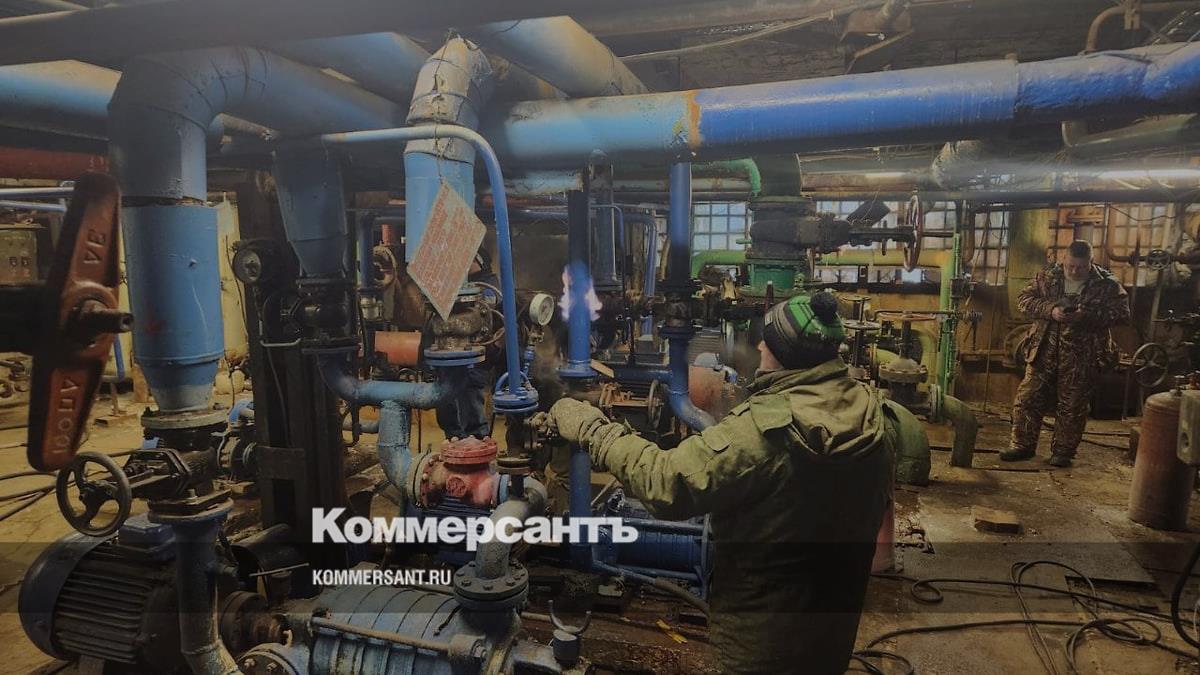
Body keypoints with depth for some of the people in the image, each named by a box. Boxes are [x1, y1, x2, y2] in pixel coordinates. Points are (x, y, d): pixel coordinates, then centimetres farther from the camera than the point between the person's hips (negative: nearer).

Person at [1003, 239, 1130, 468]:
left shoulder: (1107, 284, -2)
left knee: (1072, 407, 6)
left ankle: (1063, 452, 20)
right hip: (1044, 351, 2)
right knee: (1028, 399, 3)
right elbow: (1024, 299, 0)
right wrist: (1050, 310, -17)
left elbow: (1121, 313, -6)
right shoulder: (1047, 277, 3)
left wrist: (1087, 316, -21)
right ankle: (1023, 445, 16)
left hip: (1082, 356, -2)